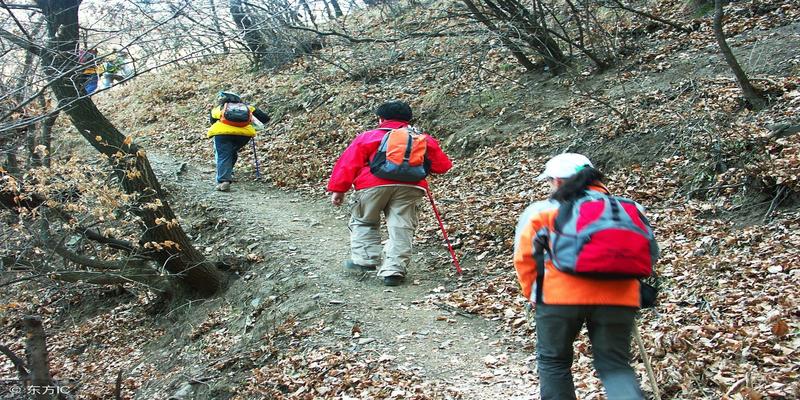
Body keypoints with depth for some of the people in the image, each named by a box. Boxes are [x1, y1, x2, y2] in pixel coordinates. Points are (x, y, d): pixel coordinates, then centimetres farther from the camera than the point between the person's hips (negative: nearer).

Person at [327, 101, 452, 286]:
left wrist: (338, 189, 9)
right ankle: (394, 270, -2)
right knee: (401, 228, 5)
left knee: (363, 221, 19)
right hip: (410, 187, 1)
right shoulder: (422, 138, 27)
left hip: (374, 184, -1)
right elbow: (442, 165, 26)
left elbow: (348, 163, 11)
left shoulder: (368, 136, 21)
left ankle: (365, 259, 14)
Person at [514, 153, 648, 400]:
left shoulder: (542, 211, 10)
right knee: (615, 365, 12)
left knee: (553, 361, 17)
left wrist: (534, 294, 21)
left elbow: (524, 257, 10)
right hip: (618, 295, 3)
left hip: (562, 295, -2)